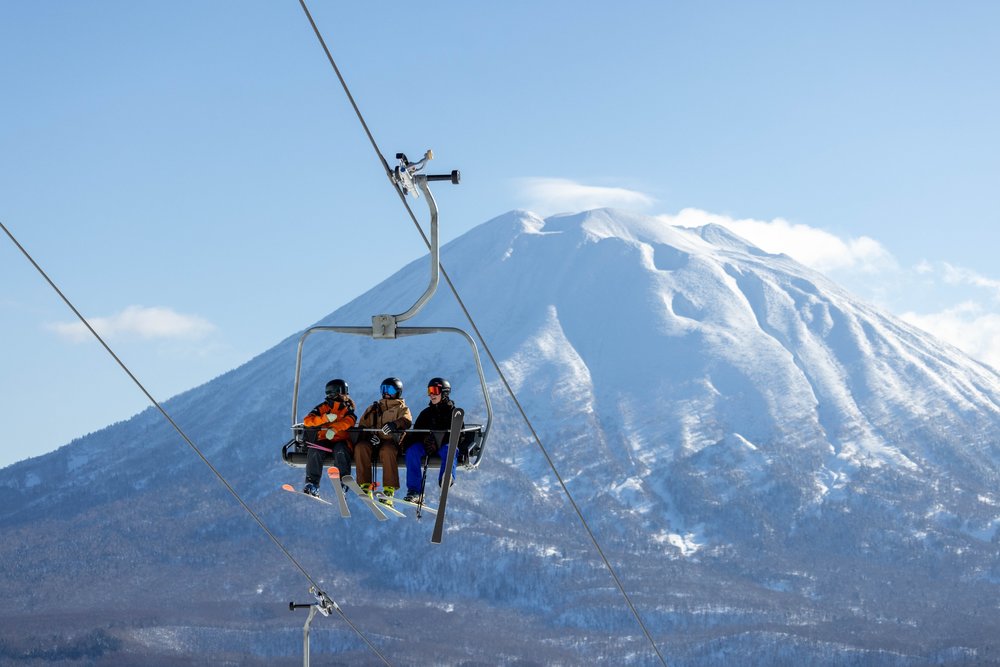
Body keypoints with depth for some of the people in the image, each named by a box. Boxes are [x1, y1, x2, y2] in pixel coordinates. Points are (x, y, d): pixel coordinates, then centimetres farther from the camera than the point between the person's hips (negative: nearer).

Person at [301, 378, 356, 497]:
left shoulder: (347, 408, 8)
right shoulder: (323, 407, 12)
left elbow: (349, 421, -15)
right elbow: (307, 420, 0)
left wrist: (334, 429, -32)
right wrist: (326, 418, -15)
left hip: (341, 440, -2)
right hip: (324, 441, 2)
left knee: (340, 451, -35)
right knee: (313, 451, -28)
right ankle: (312, 484, -30)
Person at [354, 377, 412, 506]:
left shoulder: (401, 408, 19)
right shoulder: (373, 408, 28)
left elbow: (406, 421, -4)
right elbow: (362, 425, 19)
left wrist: (394, 424, -27)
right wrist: (369, 435, -5)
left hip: (391, 441, -3)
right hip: (374, 441, 3)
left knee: (387, 450, -38)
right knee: (360, 447, -30)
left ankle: (389, 489, -40)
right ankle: (365, 485, -32)